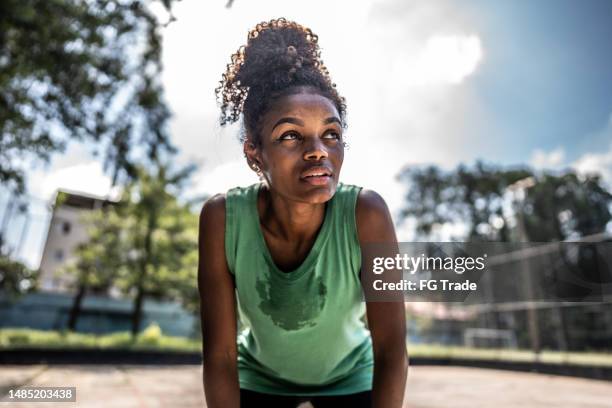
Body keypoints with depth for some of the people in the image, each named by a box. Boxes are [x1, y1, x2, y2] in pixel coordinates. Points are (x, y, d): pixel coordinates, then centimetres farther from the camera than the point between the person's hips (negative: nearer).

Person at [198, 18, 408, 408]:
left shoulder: (365, 213, -33)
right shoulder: (223, 218, -30)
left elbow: (392, 349, -27)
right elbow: (219, 354, -22)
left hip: (348, 376, 0)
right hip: (259, 376, 1)